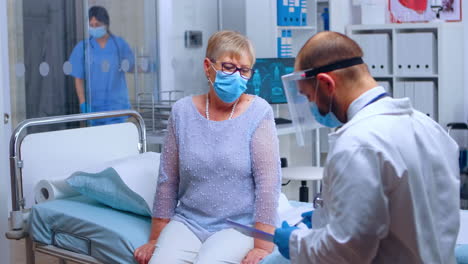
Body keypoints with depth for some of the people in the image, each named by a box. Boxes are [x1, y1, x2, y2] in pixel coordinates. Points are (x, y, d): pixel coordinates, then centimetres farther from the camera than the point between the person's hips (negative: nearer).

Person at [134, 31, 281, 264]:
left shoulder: (258, 112, -7)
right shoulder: (183, 111, 2)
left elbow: (268, 183, -10)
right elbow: (167, 181, 6)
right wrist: (155, 239, 8)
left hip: (239, 225, -2)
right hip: (187, 222, 3)